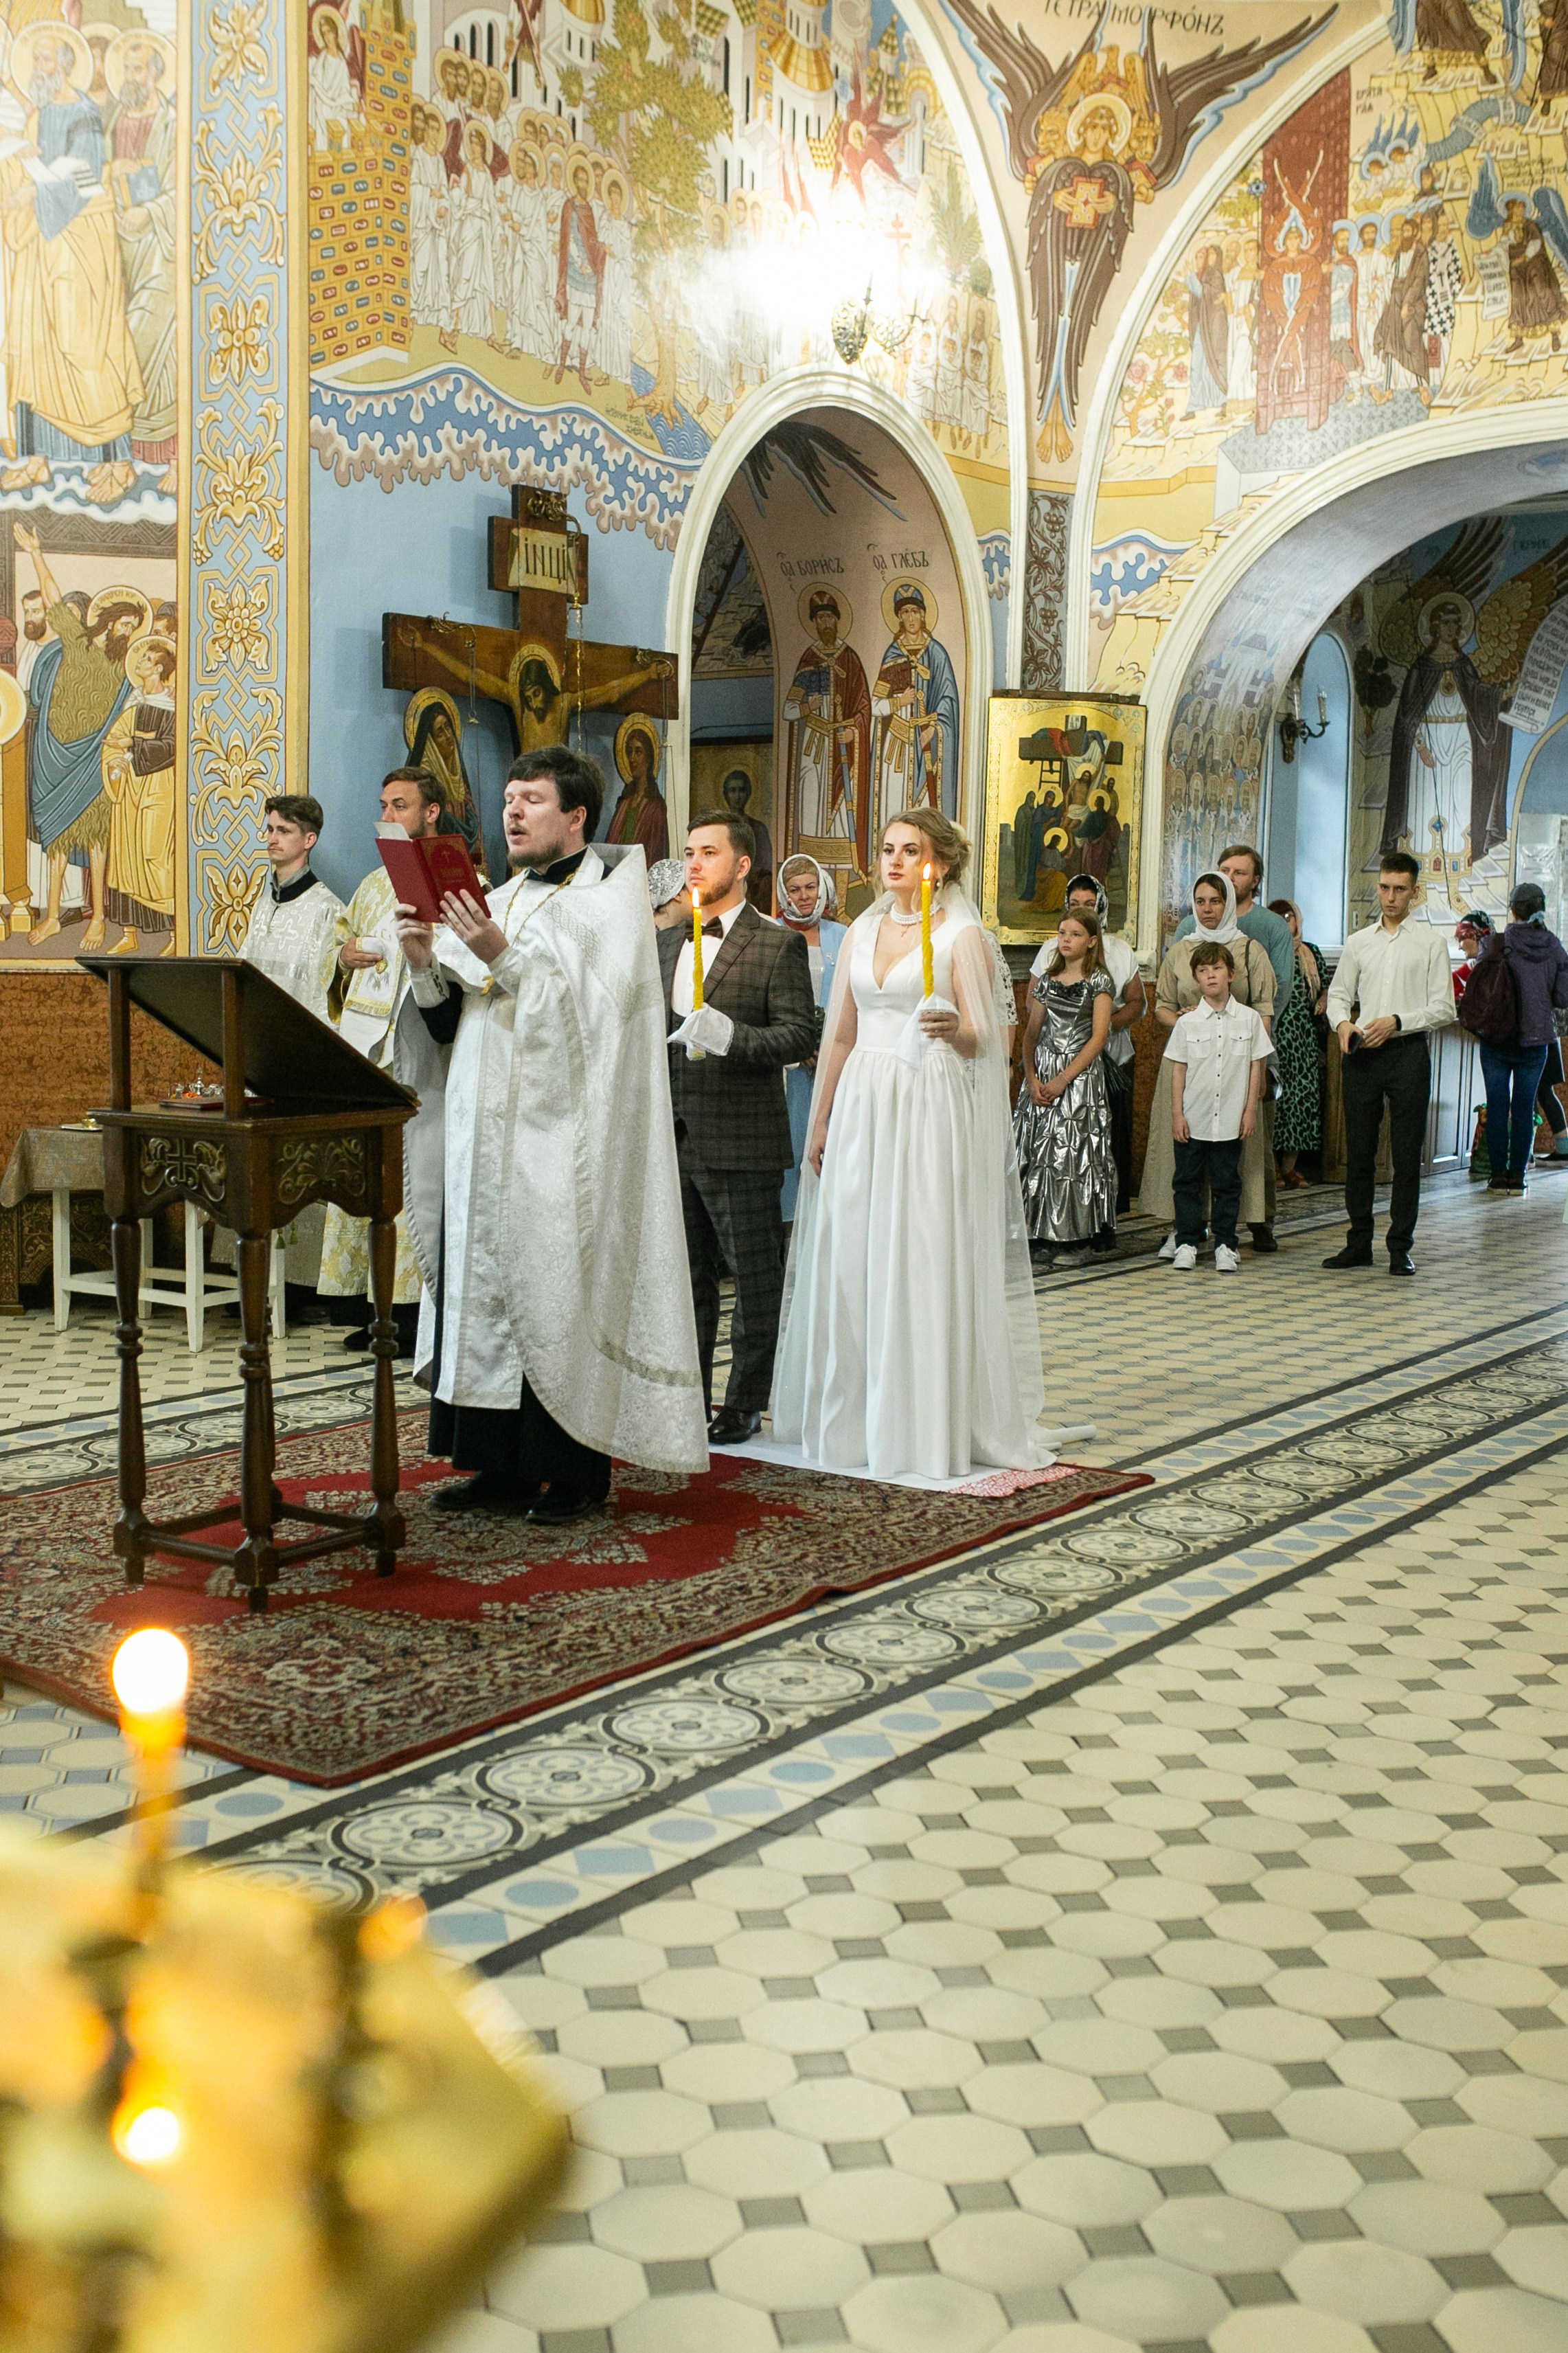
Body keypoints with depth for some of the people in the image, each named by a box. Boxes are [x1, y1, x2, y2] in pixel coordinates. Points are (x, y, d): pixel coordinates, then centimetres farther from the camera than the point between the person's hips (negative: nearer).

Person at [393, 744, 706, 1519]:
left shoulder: (609, 901, -2)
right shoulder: (497, 903, 18)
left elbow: (596, 1012, -16)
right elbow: (449, 1024, 14)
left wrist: (504, 960, -21)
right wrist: (427, 963, -3)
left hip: (557, 1142, -7)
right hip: (485, 1137, 7)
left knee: (556, 1296, -4)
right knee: (485, 1291, 7)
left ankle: (575, 1472, 6)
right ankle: (502, 1466, 15)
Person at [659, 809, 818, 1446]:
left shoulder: (778, 946, -3)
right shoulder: (665, 943, 16)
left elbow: (800, 1035, -11)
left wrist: (731, 1036, -26)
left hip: (739, 1140, -6)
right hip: (671, 1138, 6)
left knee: (754, 1276, 2)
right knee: (685, 1277, 13)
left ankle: (744, 1405, 12)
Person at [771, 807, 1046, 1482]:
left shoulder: (962, 936, 0)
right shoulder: (861, 932, 15)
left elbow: (984, 1040, -3)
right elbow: (839, 1035, 16)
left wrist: (954, 1029, -25)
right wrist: (820, 1122, 13)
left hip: (930, 1114, -5)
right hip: (860, 1107, 5)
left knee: (924, 1263, -4)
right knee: (850, 1264, 5)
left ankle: (928, 1425, 4)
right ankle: (853, 1418, 15)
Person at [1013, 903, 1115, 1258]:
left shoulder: (1099, 982, 0)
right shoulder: (1047, 979, 12)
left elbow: (1098, 1037, -7)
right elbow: (1032, 1032, 10)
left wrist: (1063, 1079, -13)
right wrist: (1031, 1077, -5)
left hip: (1082, 1075, -4)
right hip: (1041, 1076, 4)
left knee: (1077, 1148, -6)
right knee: (1039, 1148, 0)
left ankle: (1076, 1230, 0)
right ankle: (1042, 1229, 5)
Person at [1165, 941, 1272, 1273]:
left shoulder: (1249, 1019, 1)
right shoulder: (1188, 1022, 0)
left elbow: (1257, 1067, 4)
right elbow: (1178, 1069, 2)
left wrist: (1250, 1110, 1)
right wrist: (1177, 1114, -3)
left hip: (1231, 1120, 0)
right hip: (1193, 1120, 0)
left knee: (1227, 1183, 7)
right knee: (1188, 1182, 6)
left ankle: (1226, 1246, 15)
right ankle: (1187, 1244, 15)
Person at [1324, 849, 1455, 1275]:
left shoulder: (1431, 941, 4)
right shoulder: (1358, 942, 13)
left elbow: (1443, 1008, 0)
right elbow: (1338, 994, 17)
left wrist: (1395, 1022, -13)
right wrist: (1343, 1022, -5)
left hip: (1407, 1052, -3)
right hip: (1361, 1053, 3)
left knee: (1407, 1155, -1)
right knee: (1358, 1153, 6)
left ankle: (1400, 1248, 6)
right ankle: (1359, 1243, 14)